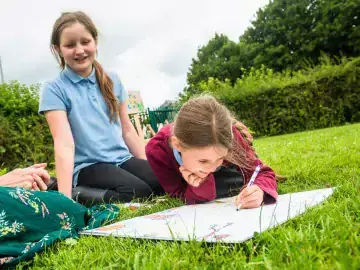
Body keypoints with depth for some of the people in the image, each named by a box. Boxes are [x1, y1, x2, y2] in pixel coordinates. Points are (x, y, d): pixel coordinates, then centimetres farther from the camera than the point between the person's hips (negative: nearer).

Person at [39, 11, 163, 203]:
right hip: (88, 166, -5)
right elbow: (64, 143, -17)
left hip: (122, 159, 5)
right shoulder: (54, 90, -5)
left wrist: (149, 164, 11)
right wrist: (65, 196, -26)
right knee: (139, 193, -30)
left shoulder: (112, 80, 10)